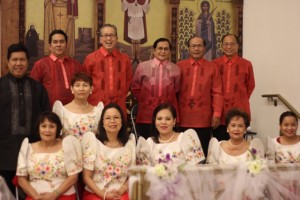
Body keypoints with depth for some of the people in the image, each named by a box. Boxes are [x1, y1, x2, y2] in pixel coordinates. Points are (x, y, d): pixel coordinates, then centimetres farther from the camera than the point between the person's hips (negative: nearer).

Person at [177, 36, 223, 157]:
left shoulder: (212, 68, 6)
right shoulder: (180, 66, 5)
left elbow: (217, 93, 2)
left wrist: (217, 114, -6)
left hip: (204, 119, 0)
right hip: (183, 119, 0)